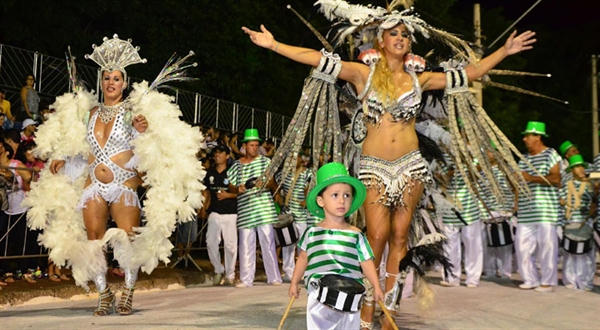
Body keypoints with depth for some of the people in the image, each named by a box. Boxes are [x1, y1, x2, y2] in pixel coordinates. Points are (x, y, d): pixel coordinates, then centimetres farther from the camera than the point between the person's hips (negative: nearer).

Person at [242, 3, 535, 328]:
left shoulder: (419, 79, 10)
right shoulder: (364, 74, 2)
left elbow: (471, 72, 15)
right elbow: (317, 58, -7)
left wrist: (505, 51, 14)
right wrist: (274, 44, -14)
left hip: (410, 163, 3)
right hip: (374, 165, -2)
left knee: (399, 236, 3)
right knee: (377, 237, -9)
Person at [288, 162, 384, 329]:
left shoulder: (356, 234, -1)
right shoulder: (312, 232, 2)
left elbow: (366, 262, 2)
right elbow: (303, 258, 13)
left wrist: (377, 287, -3)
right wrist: (294, 283, 17)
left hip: (349, 296, 0)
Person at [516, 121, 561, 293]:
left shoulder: (550, 154, 0)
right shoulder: (524, 158, 19)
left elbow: (556, 179, -11)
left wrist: (531, 178, -14)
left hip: (545, 208, -6)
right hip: (526, 210, 7)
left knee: (546, 243, -5)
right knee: (522, 243, 3)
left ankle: (548, 281, 3)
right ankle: (530, 279, 14)